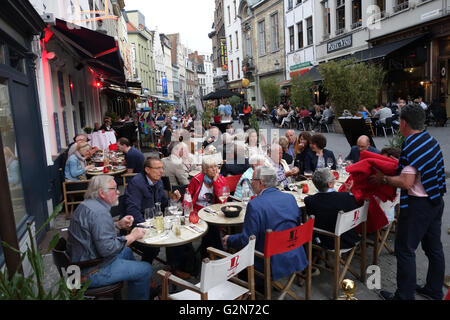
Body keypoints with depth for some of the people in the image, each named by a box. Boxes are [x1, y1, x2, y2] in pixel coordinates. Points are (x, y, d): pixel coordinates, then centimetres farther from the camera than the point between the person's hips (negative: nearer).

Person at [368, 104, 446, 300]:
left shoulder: (412, 146, -21)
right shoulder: (431, 141, 7)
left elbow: (406, 182, -25)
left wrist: (383, 179, -12)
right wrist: (398, 166, 15)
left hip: (417, 204, -10)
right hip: (436, 201, 10)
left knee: (405, 250, 1)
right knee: (434, 247, 19)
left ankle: (405, 296, 12)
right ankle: (435, 290, 35)